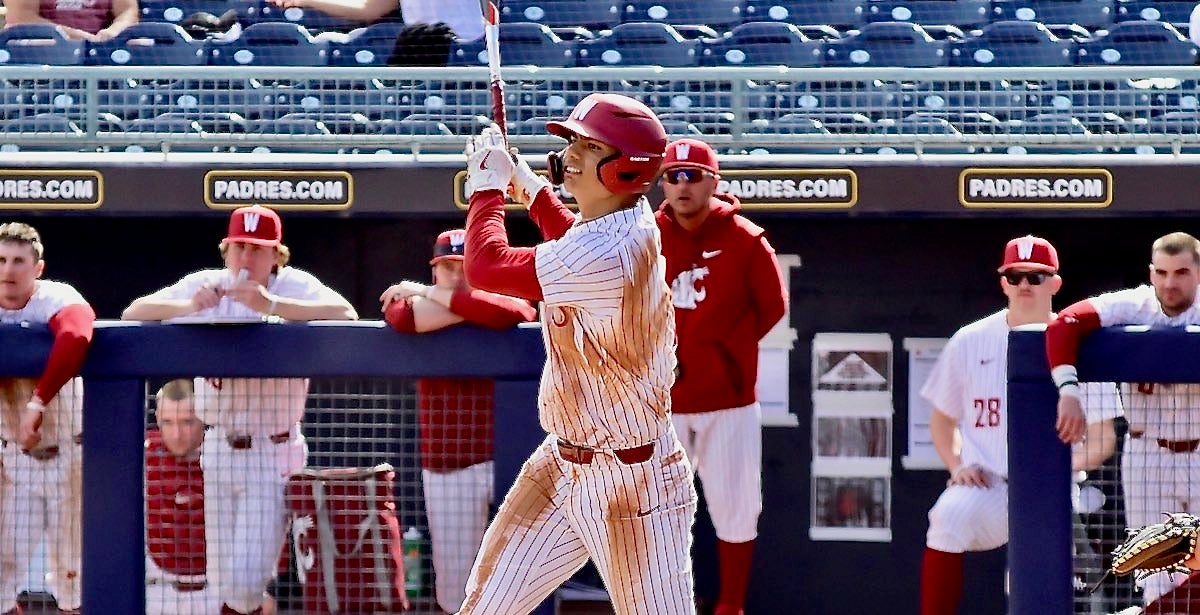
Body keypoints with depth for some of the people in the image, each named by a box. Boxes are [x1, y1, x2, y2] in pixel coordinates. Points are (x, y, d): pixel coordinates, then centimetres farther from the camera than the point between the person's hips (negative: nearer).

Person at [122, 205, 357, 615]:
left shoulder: (295, 287, -8)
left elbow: (346, 317, -26)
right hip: (218, 452, 4)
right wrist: (190, 305, -23)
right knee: (224, 579, 10)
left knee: (246, 581, -13)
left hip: (271, 455, -4)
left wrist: (272, 305, -35)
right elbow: (132, 314, -5)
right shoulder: (207, 286, 1)